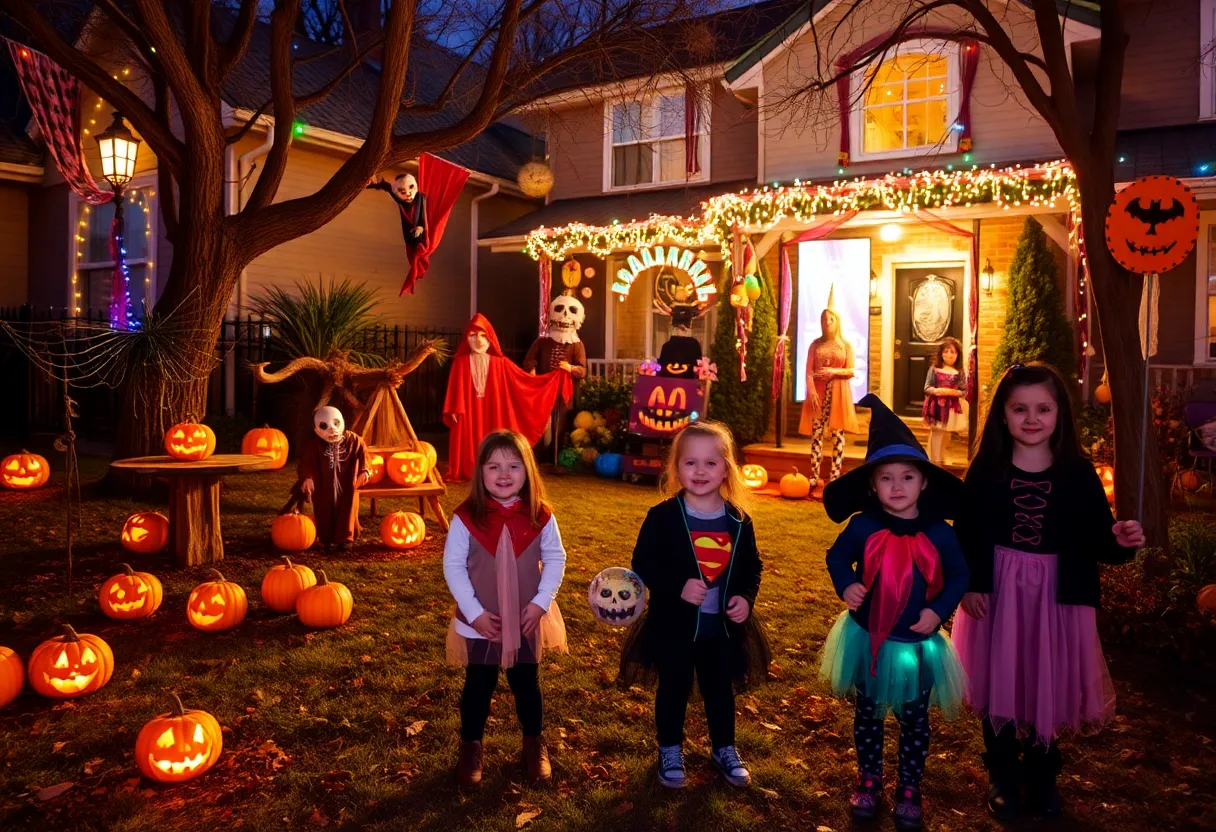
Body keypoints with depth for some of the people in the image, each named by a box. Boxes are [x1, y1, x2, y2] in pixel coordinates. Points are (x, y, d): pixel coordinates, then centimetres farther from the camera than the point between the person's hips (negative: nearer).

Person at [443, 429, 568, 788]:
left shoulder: (541, 516, -11)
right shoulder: (466, 517, -15)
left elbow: (555, 559, -3)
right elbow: (453, 566, -11)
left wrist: (541, 602, -12)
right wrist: (474, 612, -15)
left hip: (527, 622, 1)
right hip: (480, 623, -1)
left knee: (527, 684, 18)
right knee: (478, 686, 15)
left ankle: (534, 744, 38)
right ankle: (470, 747, 35)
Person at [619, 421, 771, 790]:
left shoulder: (738, 521, -2)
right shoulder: (663, 516, -13)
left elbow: (751, 567, 6)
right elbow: (643, 563, -14)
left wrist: (746, 598, -11)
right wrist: (678, 586, -27)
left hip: (723, 627, 3)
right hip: (674, 625, -3)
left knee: (720, 690, 19)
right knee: (674, 690, 14)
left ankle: (724, 749, 40)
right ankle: (670, 751, 34)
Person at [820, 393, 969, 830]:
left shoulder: (938, 532, -12)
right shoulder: (864, 526, -13)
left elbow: (958, 574, -1)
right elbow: (837, 556, 1)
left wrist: (939, 610, -16)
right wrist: (846, 585, -18)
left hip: (917, 644, 0)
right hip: (868, 639, 0)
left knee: (914, 720, 14)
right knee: (867, 714, 16)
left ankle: (909, 790, 33)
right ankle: (868, 782, 35)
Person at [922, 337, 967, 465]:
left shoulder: (960, 373, 1)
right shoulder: (934, 369, -1)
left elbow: (964, 392, 0)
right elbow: (927, 388, -2)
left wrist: (952, 392, -18)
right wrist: (935, 390, -22)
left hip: (951, 407, 2)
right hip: (936, 406, -2)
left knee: (944, 432, 13)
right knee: (936, 432, -3)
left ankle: (939, 458, 30)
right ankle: (935, 460, 1)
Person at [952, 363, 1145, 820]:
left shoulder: (1078, 473, -3)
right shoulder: (986, 469, -4)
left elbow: (1096, 539, -3)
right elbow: (965, 533, -3)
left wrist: (1120, 541, -24)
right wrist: (968, 584, -11)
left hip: (1056, 597, 0)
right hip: (997, 593, 0)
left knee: (1048, 688, 12)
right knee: (999, 686, 10)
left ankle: (1041, 778, 35)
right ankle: (1003, 779, 30)